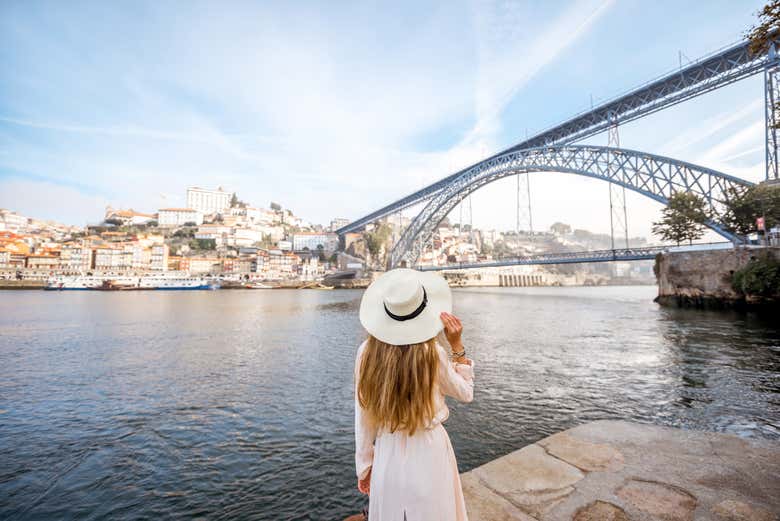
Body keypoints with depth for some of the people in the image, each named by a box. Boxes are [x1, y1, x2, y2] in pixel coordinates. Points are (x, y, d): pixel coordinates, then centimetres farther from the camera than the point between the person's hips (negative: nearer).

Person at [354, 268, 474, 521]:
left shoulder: (367, 352, -15)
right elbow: (465, 393, -2)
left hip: (387, 453, 2)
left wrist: (365, 465, 10)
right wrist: (457, 345, -10)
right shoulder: (433, 353, -21)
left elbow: (363, 415, -4)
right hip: (428, 452, -2)